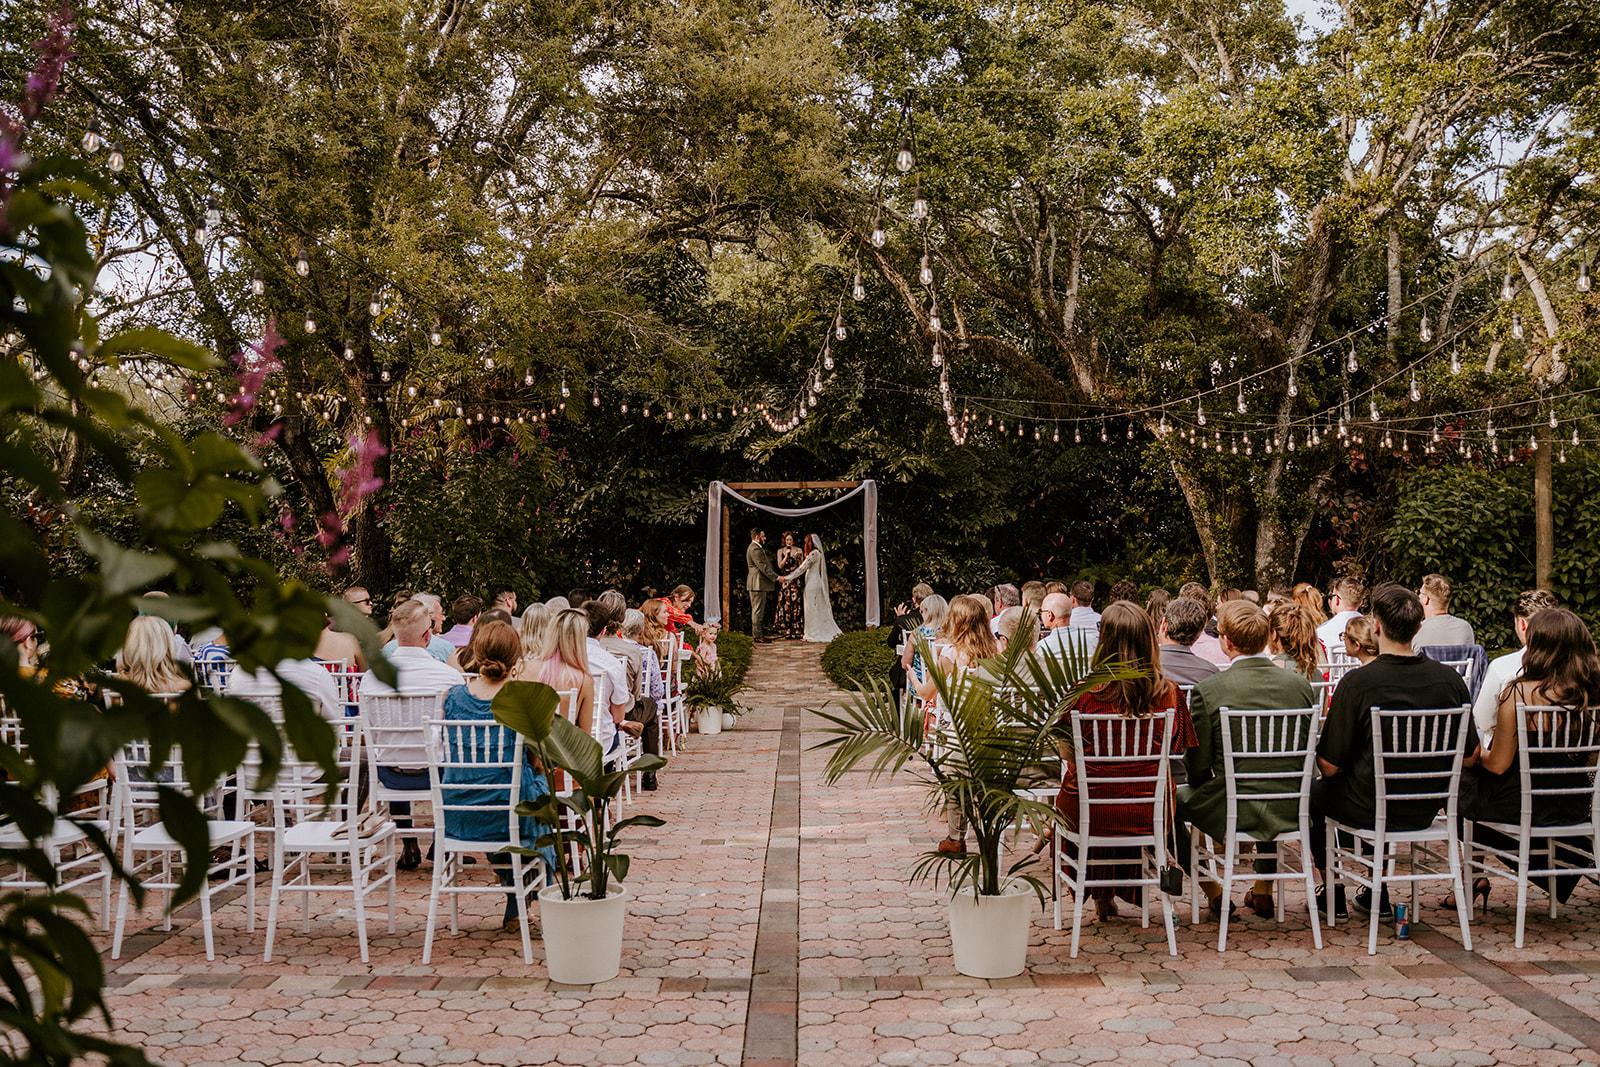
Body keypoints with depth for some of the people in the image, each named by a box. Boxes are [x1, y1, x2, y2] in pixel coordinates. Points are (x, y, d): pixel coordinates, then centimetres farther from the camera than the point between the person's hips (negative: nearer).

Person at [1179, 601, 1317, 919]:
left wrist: (1200, 784, 14)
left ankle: (1214, 892, 25)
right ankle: (1264, 890, 41)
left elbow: (1197, 766, -9)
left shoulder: (1208, 689, -16)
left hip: (1232, 811, -4)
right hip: (1289, 813, 4)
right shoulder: (1300, 684, -4)